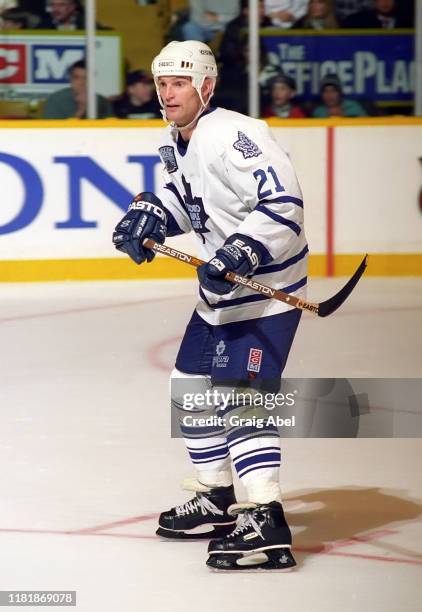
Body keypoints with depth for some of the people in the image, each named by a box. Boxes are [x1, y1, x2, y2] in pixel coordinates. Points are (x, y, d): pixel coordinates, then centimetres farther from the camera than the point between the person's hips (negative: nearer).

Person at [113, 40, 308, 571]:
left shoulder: (233, 136, -24)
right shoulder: (175, 143, 7)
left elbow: (283, 204, -30)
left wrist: (238, 255, -35)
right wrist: (148, 215, 5)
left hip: (265, 287, -11)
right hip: (220, 289, 11)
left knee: (241, 397, -18)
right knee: (191, 388, 18)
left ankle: (267, 523, -21)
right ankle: (217, 501, 32)